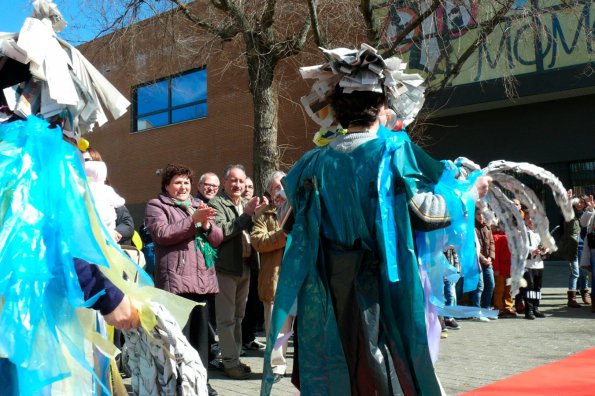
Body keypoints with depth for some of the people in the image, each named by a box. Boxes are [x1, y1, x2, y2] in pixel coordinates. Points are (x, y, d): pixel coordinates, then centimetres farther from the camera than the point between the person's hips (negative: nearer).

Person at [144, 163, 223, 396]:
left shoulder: (198, 205, 22)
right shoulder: (156, 206, 5)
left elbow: (217, 238, 16)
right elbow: (161, 234, -13)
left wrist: (206, 224, -5)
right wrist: (193, 220, -18)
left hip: (203, 279, 6)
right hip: (176, 280, -5)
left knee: (200, 331, 8)